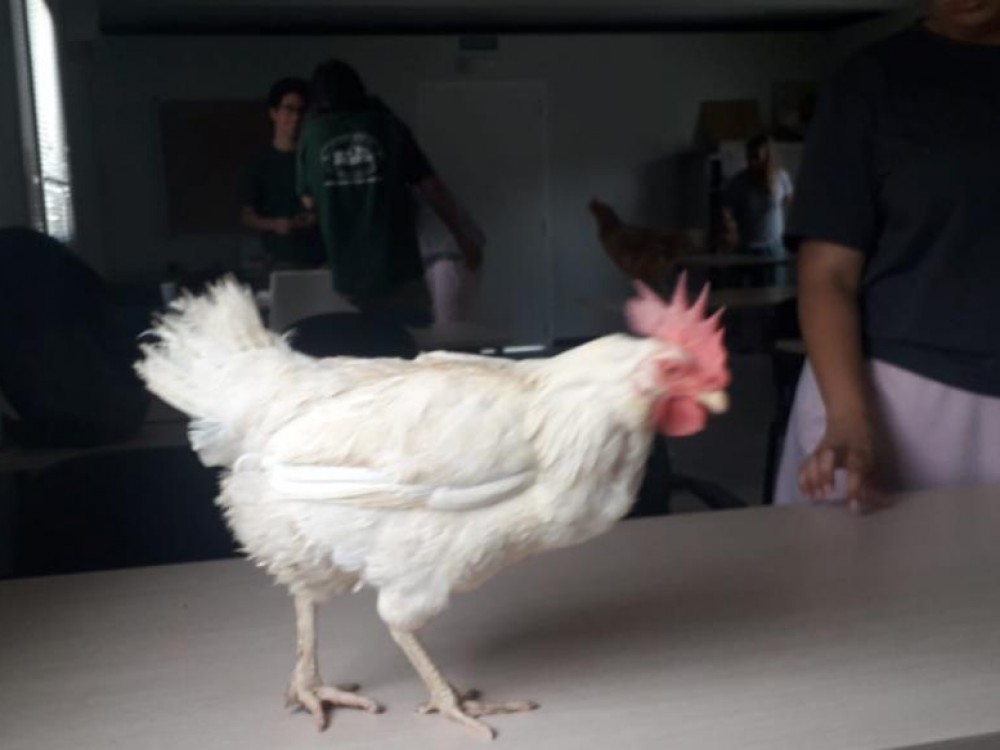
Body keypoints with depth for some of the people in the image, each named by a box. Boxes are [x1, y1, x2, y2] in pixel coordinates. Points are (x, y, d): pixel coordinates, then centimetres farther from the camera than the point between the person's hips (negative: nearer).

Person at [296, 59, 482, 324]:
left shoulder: (311, 134, 5)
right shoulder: (387, 125, 2)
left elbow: (309, 201, 15)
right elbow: (433, 188, 0)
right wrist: (464, 239, 9)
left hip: (348, 277, 2)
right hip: (397, 269, -2)